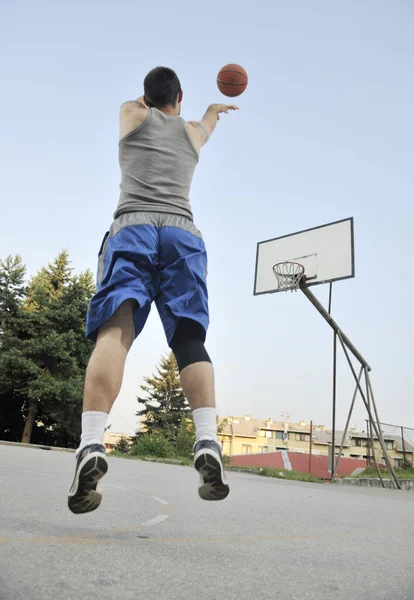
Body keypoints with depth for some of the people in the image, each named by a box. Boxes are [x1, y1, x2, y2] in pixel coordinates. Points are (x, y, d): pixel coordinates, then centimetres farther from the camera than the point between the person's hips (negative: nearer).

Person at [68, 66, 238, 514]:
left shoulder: (131, 114, 25)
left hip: (131, 226, -1)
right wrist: (215, 108, 78)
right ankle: (208, 442, -23)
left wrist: (148, 98, 75)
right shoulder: (191, 130, 29)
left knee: (115, 331, -17)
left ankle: (91, 445, -35)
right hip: (182, 232, 1)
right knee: (189, 339, -5)